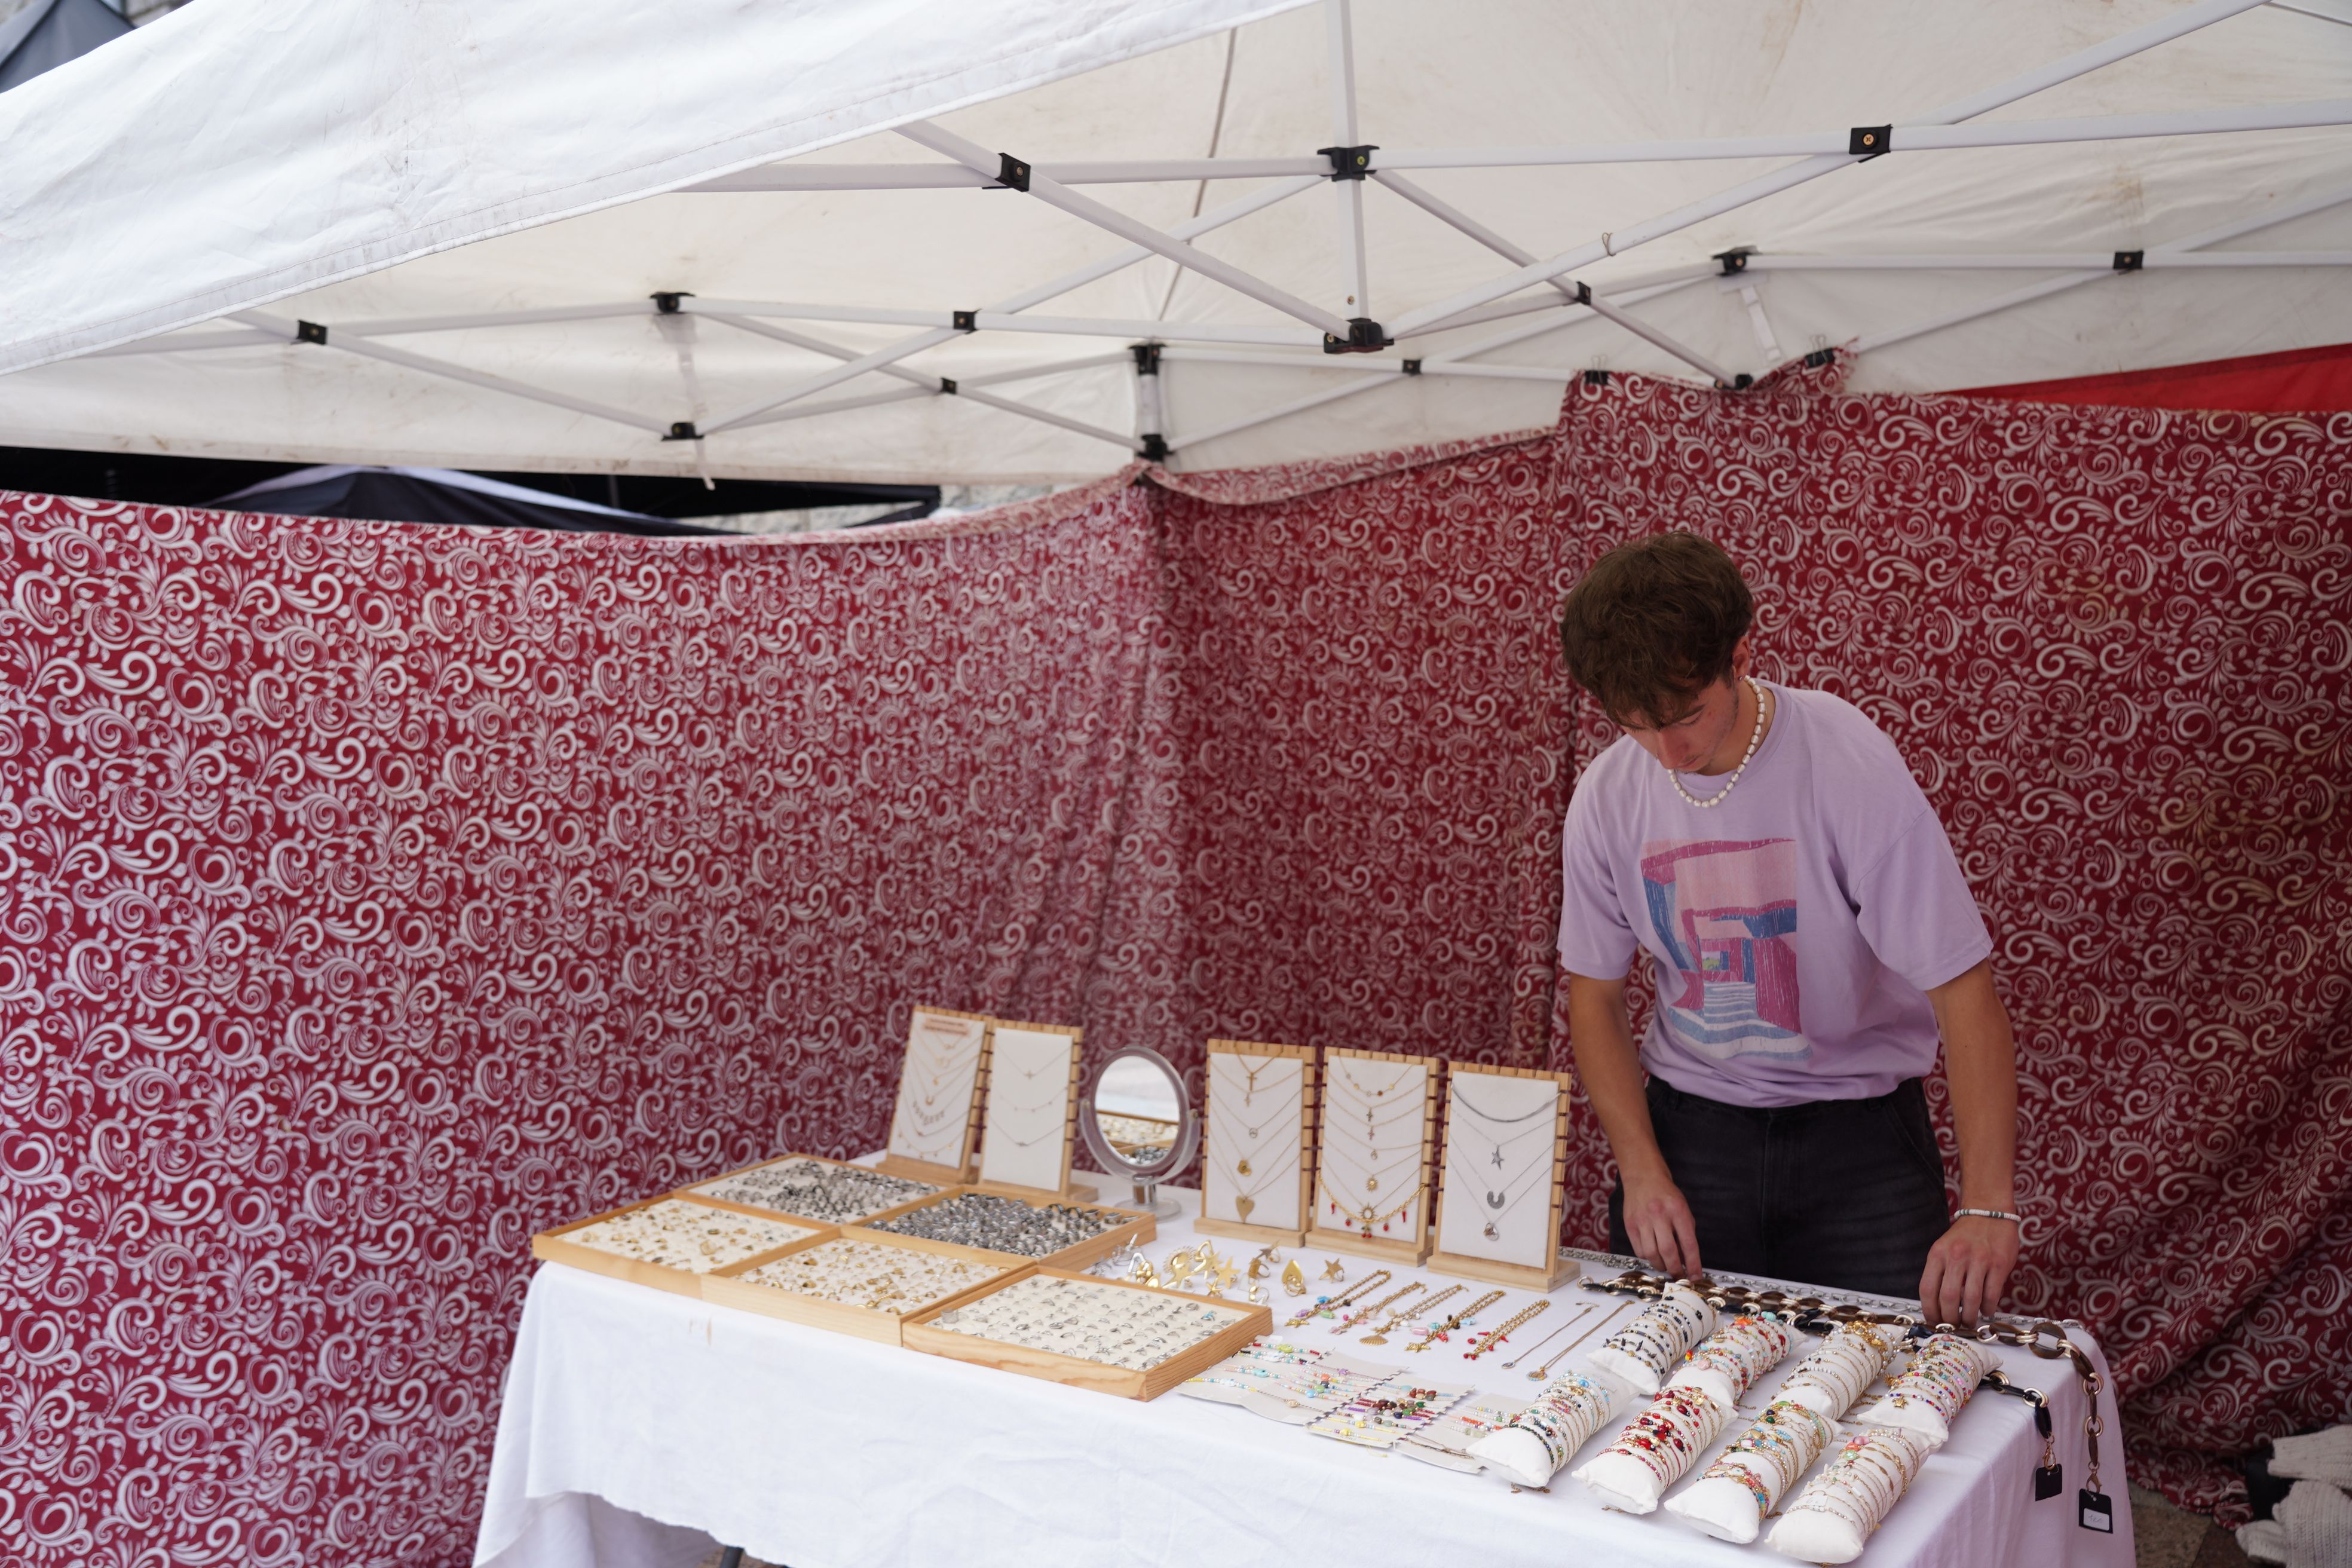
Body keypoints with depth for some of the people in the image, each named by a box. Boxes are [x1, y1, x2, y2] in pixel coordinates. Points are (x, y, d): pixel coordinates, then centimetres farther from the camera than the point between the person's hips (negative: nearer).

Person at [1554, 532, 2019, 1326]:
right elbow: (1594, 994, 2)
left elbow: (1963, 988, -20)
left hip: (1859, 1127, -2)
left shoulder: (1850, 762, -19)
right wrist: (1643, 1171, -10)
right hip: (1690, 1121, 2)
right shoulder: (1607, 795, -8)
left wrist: (1986, 1207, -28)